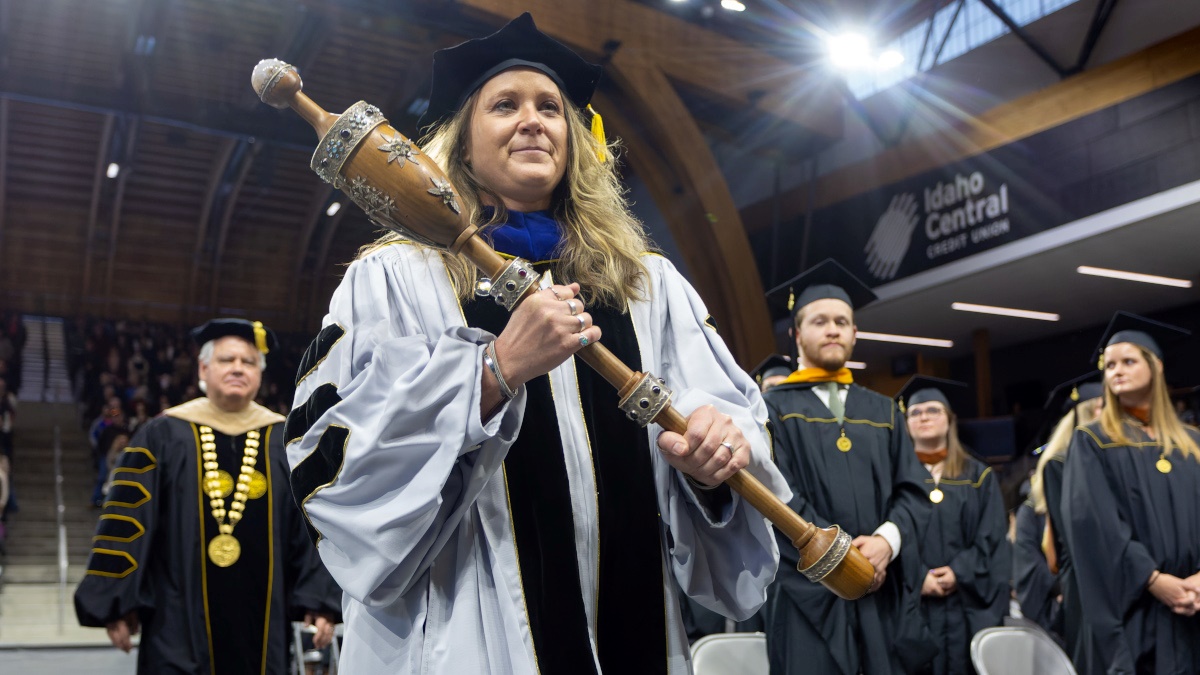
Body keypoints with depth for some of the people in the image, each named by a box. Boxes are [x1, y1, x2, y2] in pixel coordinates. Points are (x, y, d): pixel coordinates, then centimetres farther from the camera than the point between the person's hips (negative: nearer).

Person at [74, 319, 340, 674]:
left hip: (262, 623, 2)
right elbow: (128, 520, 1)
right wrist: (118, 604, -2)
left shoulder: (286, 442, 7)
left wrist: (320, 600, -2)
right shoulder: (162, 437, 1)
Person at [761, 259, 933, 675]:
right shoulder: (774, 409, 4)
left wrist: (886, 540, -12)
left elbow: (914, 490, 8)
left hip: (884, 593, 4)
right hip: (810, 594, -4)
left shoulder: (883, 412, 18)